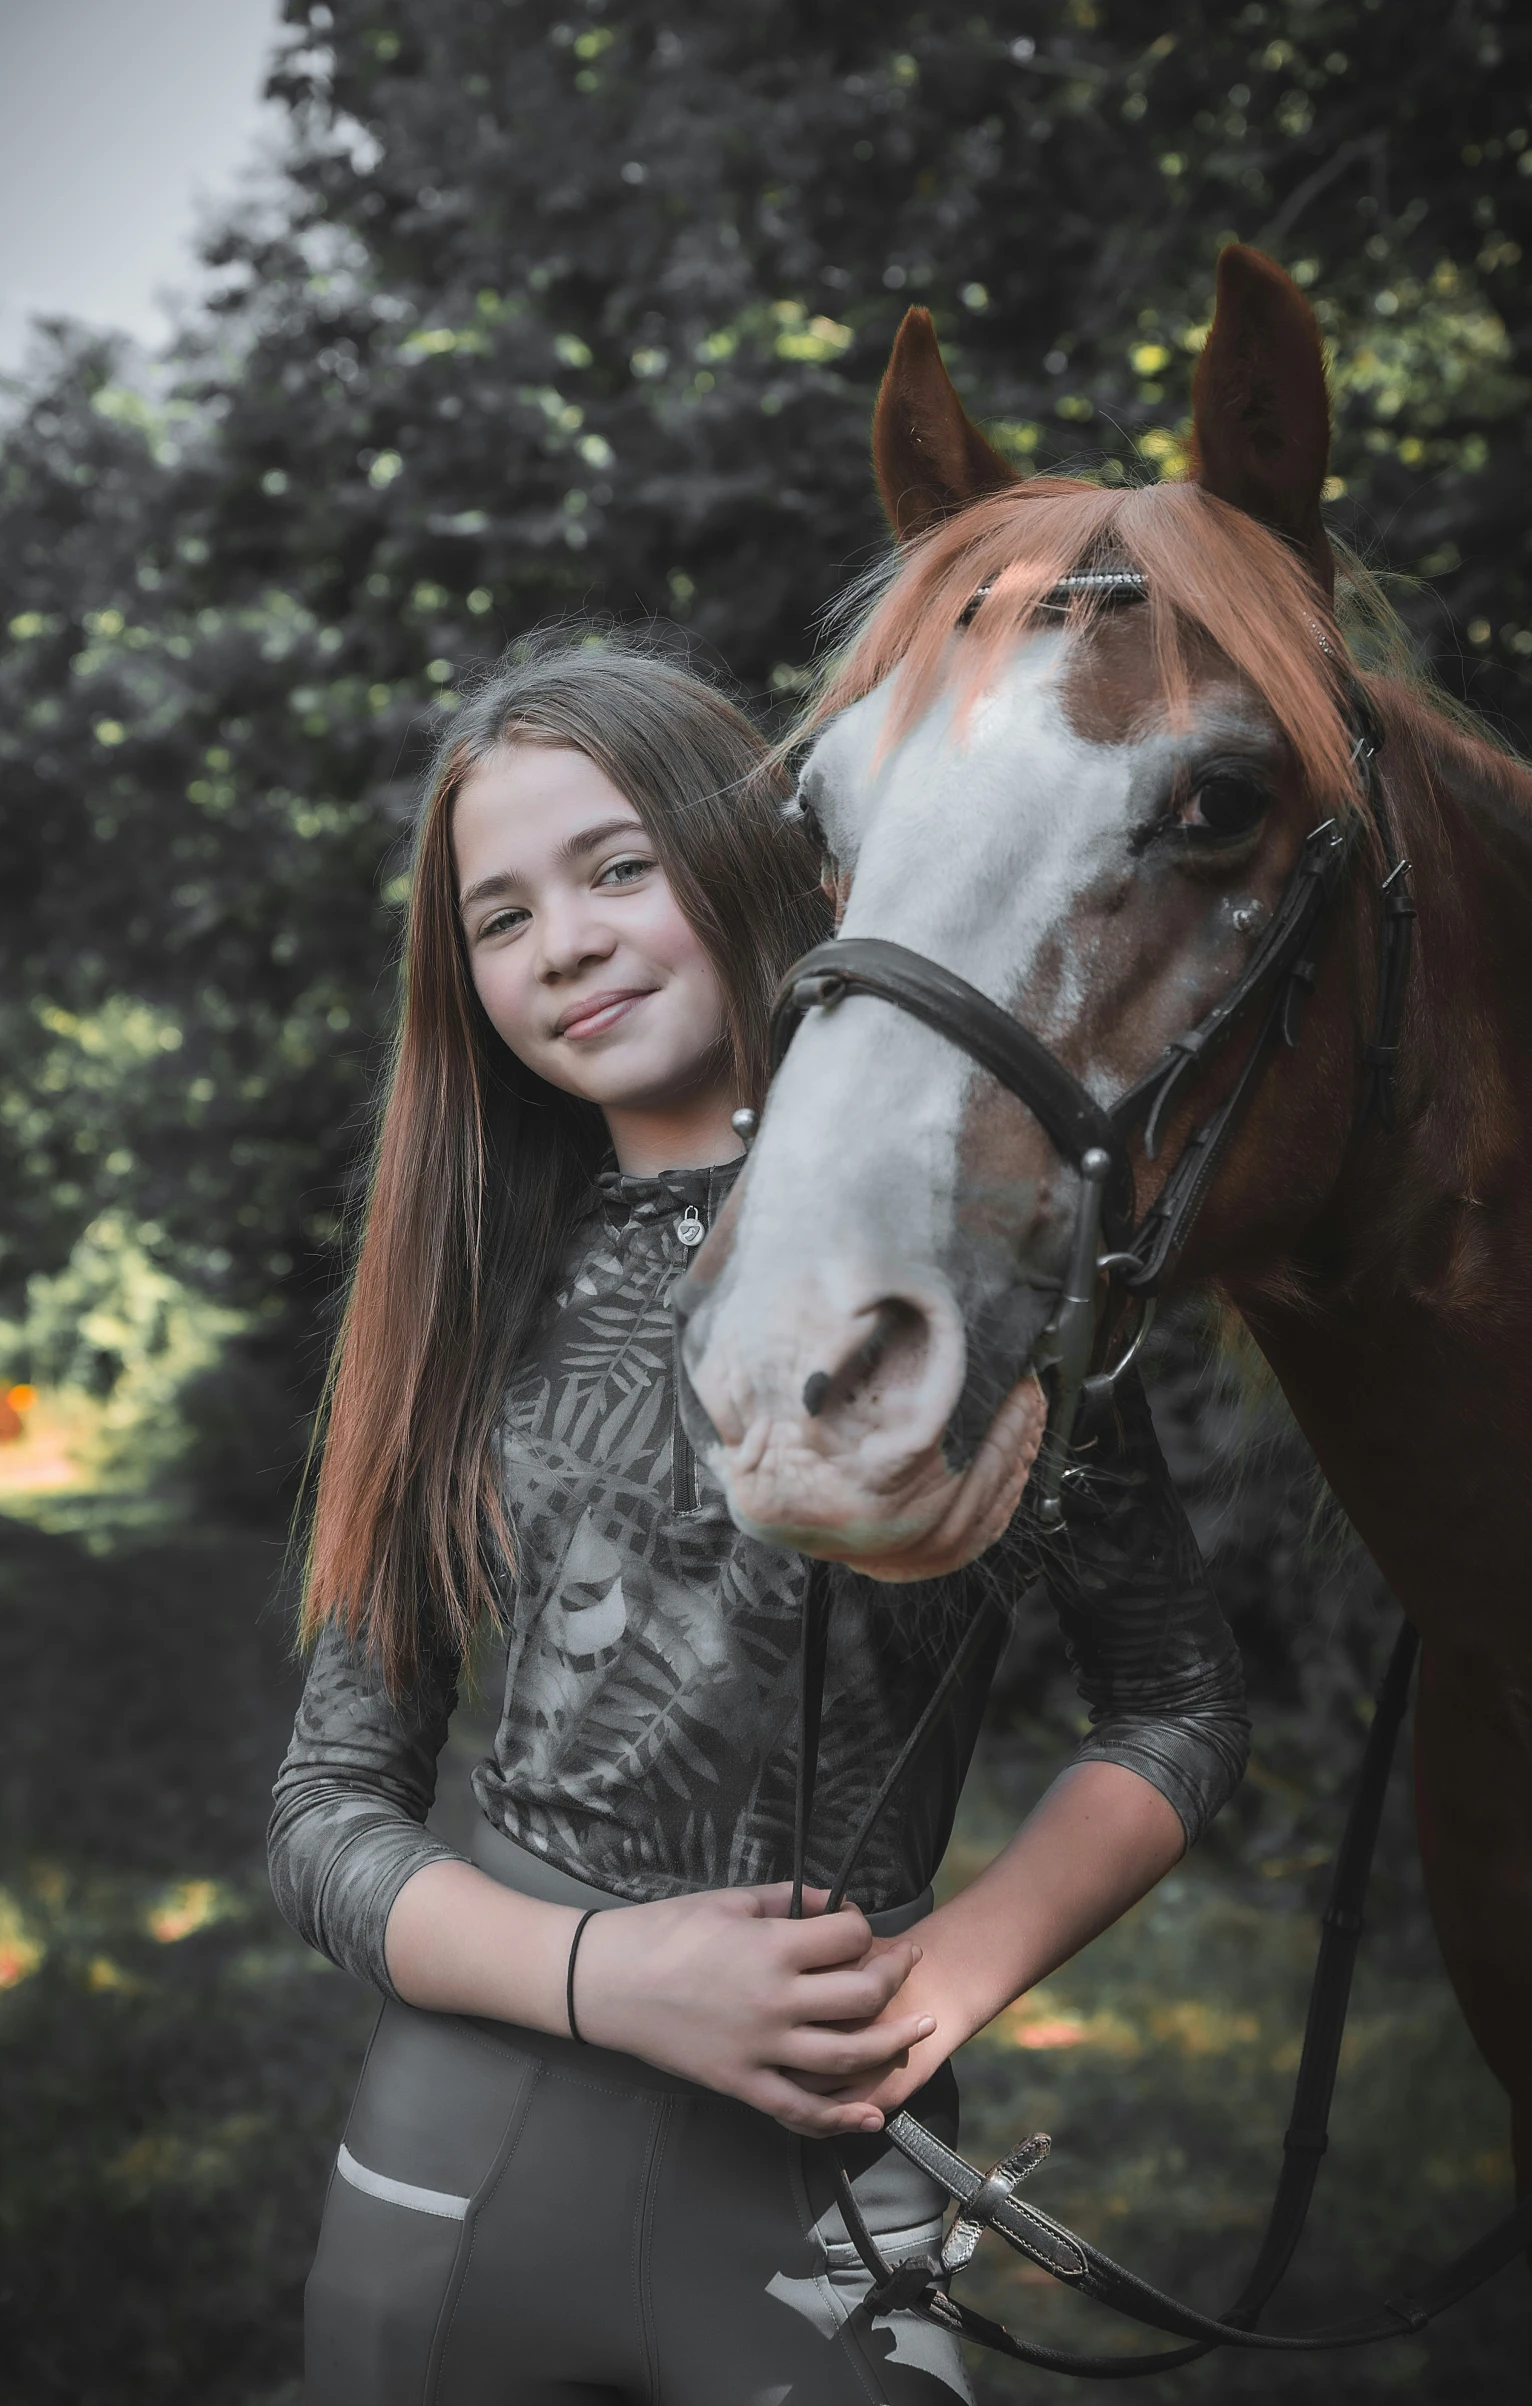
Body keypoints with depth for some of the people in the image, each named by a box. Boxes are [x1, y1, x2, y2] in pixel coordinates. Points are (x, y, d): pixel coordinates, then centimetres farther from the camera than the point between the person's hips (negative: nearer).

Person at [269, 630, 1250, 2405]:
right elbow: (329, 1813, 5)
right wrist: (608, 1972, -13)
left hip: (823, 2197, -3)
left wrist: (958, 1965, -11)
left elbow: (1176, 1704, 5)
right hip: (455, 2173, 3)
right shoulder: (477, 1303, 5)